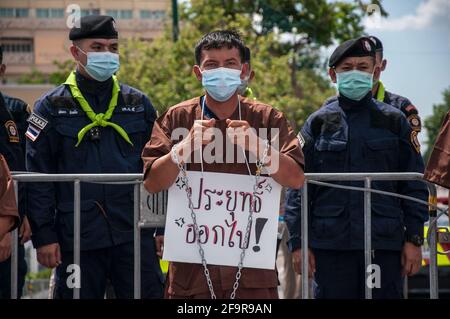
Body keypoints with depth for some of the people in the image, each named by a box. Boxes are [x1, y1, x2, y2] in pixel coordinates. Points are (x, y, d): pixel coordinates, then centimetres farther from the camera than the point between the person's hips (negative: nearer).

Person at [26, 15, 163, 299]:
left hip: (135, 235, 2)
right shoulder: (52, 107, 3)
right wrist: (43, 235, -6)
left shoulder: (138, 104, 10)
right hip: (77, 239, -1)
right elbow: (37, 176, 0)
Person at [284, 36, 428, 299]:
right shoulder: (319, 123, 8)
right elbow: (298, 187, 6)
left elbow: (415, 186, 8)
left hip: (384, 243, 0)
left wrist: (414, 239, 1)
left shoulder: (394, 121, 8)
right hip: (330, 245, 0)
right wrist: (298, 243, -1)